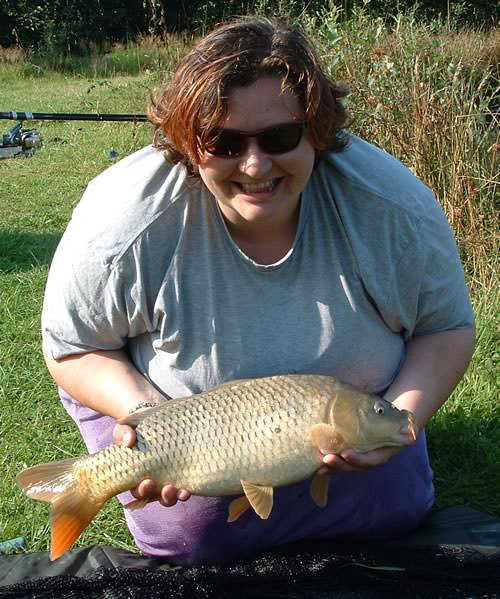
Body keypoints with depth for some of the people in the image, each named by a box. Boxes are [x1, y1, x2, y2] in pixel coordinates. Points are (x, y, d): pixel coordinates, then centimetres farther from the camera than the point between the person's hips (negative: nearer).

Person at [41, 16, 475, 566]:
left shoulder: (394, 206, -27)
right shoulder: (124, 223, -32)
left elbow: (448, 330, -12)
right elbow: (74, 348, -15)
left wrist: (403, 418, -30)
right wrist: (143, 414, -33)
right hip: (185, 421, -1)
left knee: (395, 513, 9)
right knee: (196, 541, -1)